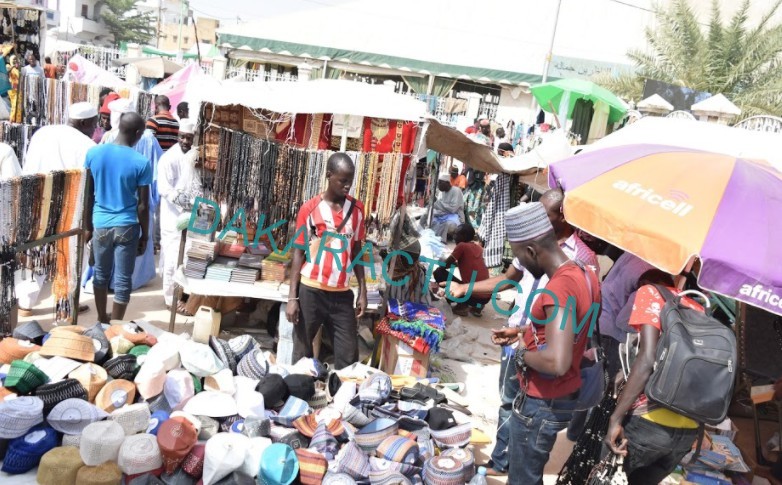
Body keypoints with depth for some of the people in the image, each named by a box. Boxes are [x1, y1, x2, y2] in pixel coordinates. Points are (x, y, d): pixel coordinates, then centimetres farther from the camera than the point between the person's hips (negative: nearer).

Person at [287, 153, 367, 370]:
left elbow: (356, 251, 11)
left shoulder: (357, 209, 5)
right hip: (311, 291, -2)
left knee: (348, 356, 4)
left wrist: (363, 291, 6)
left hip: (342, 293, 3)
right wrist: (292, 297, -6)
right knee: (302, 352, 9)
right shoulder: (309, 209, -5)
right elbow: (299, 253, -2)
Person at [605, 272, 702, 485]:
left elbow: (648, 359, -14)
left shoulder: (651, 292, 0)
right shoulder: (700, 310, 17)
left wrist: (616, 418, -15)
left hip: (651, 422, -6)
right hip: (689, 429, 6)